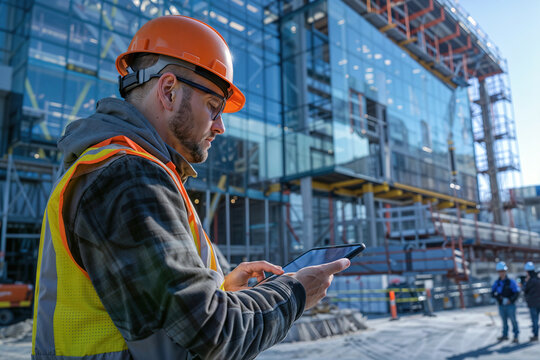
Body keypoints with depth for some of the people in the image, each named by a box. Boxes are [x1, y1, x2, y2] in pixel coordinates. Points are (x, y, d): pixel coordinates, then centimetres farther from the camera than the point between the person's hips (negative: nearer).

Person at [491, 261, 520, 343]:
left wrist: (510, 300, -20)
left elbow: (517, 293, -9)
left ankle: (516, 336, 12)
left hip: (510, 305, -3)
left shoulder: (511, 282, -7)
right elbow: (492, 293, 5)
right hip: (501, 305, 3)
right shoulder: (497, 282, 3)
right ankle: (505, 335, 24)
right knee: (504, 321, 12)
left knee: (513, 320, 1)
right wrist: (498, 297, -14)